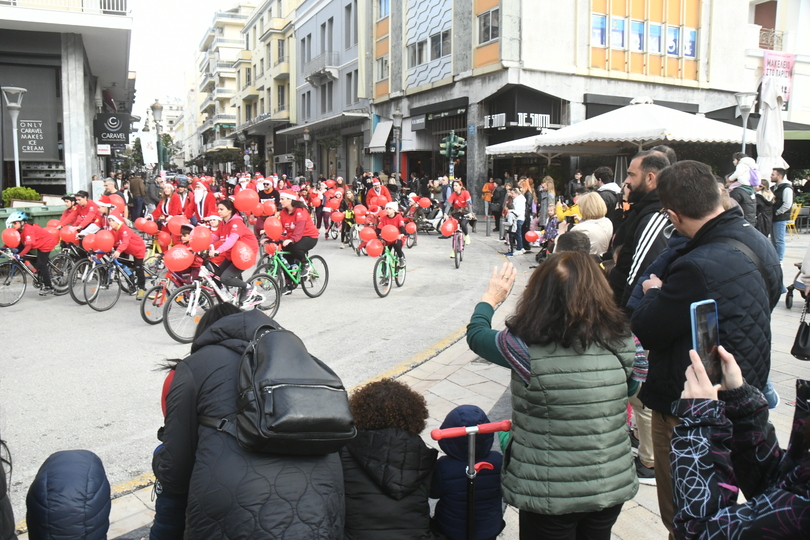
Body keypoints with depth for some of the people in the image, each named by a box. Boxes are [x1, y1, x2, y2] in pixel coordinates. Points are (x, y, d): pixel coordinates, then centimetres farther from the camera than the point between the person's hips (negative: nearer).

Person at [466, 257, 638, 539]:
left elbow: (476, 334, -4)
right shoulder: (622, 343, -12)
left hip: (551, 496, -4)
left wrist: (491, 297, 16)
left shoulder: (526, 348, -22)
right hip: (612, 487, 4)